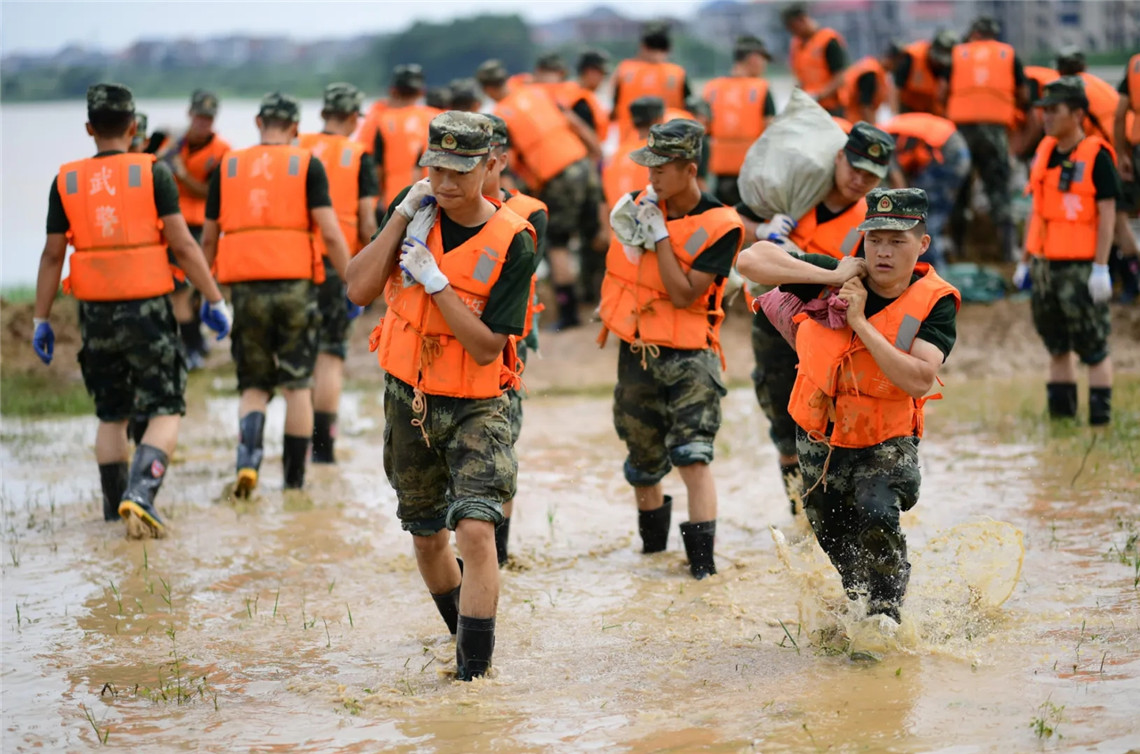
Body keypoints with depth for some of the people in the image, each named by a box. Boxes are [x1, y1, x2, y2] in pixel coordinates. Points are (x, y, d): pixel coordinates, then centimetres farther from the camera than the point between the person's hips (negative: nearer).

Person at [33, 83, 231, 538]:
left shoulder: (66, 181, 3)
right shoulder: (152, 172, -5)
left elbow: (52, 255, 4)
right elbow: (182, 245, -8)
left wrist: (41, 320, 11)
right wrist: (214, 300, -1)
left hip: (96, 312, 3)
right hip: (147, 309, -3)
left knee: (111, 416, 18)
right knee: (165, 412, 2)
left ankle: (117, 508, 23)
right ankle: (140, 496, -17)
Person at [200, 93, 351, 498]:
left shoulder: (228, 168, 10)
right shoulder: (307, 165, 1)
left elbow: (208, 239, 13)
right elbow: (329, 232, -9)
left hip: (245, 286, 2)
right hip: (296, 283, -2)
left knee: (254, 385, 11)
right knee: (298, 385, 9)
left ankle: (248, 458, -13)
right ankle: (294, 479, 12)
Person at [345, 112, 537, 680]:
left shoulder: (512, 243, -16)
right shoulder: (414, 212, -2)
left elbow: (486, 348, -19)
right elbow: (359, 289, -12)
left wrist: (436, 281, -25)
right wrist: (402, 216, -18)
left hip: (476, 408, -5)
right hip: (408, 398, 5)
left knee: (475, 530, -21)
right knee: (427, 537, 16)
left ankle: (475, 669, -17)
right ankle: (464, 633, 40)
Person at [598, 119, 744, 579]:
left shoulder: (720, 227, -13)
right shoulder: (639, 205, 3)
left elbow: (682, 294, -19)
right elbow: (617, 269, 19)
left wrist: (660, 236, -18)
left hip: (689, 356, -5)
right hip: (636, 353, 5)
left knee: (693, 458, -17)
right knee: (643, 466, 15)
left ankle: (702, 562, -16)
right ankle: (652, 543, 39)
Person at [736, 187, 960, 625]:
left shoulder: (935, 302, -18)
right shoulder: (836, 279, -14)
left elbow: (920, 381, -31)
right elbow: (751, 260, -20)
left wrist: (860, 323, -30)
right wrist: (831, 277, -25)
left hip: (887, 442, -3)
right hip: (820, 440, 3)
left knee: (877, 516, -28)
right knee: (837, 544, 16)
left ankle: (886, 613, -6)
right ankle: (859, 608, 45)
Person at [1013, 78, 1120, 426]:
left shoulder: (1096, 157, -10)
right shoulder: (1045, 153, 11)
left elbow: (1107, 215, -12)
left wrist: (1101, 268, -17)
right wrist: (1025, 261, 17)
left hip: (1081, 267, -7)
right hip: (1045, 264, 7)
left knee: (1093, 346, -3)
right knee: (1056, 345, 12)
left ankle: (1100, 417, 2)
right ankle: (1061, 412, 19)